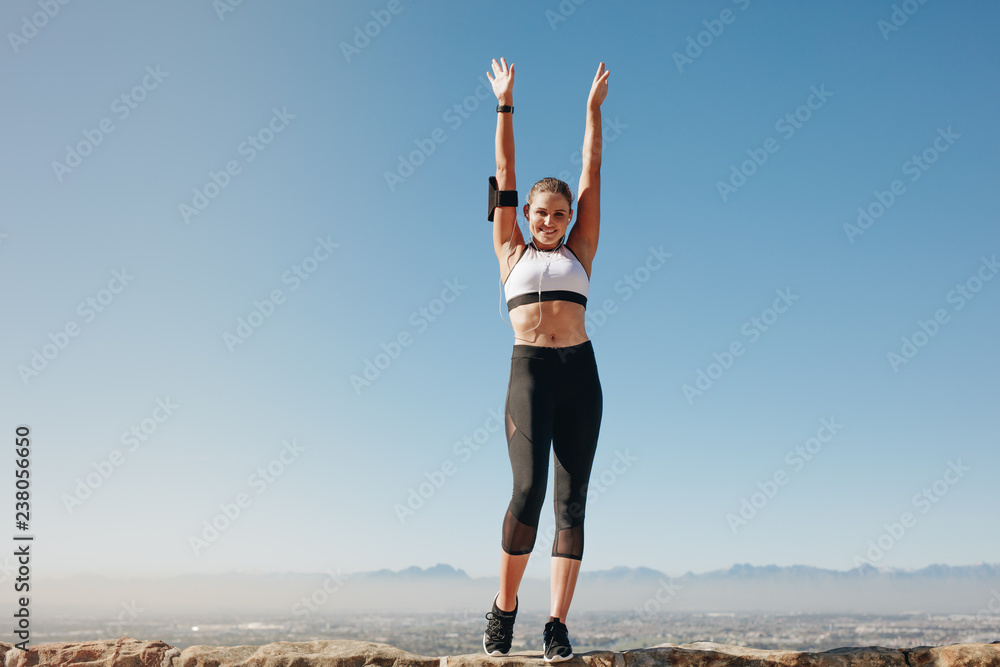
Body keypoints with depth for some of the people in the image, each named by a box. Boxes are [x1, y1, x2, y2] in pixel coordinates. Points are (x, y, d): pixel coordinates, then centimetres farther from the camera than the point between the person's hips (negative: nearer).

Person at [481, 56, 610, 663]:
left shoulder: (578, 253, 18)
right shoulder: (513, 253, 15)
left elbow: (592, 176, 17)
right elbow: (505, 178, 15)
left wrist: (594, 108, 18)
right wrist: (506, 106, 15)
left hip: (579, 373, 2)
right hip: (529, 370, -2)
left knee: (572, 499, -4)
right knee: (529, 487, -17)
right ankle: (504, 608, 3)